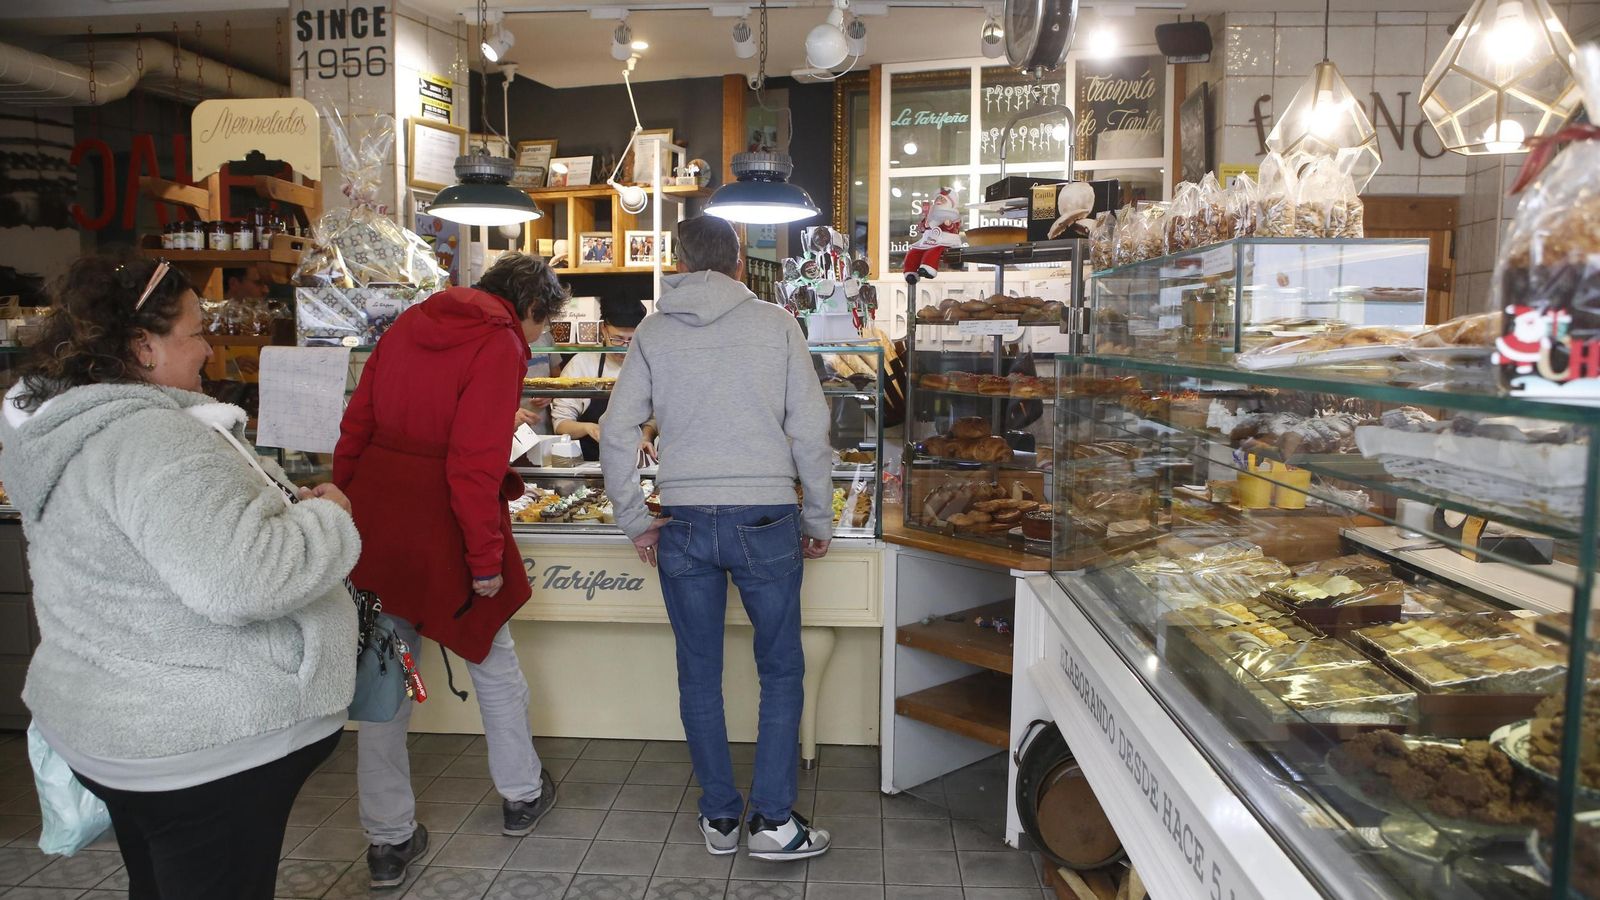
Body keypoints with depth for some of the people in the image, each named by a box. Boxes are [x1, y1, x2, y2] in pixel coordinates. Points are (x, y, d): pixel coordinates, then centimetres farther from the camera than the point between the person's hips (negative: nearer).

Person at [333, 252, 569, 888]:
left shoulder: (407, 325, 11)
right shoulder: (498, 345, -12)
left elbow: (355, 428, 11)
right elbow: (475, 464, -20)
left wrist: (346, 510, 17)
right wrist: (486, 558, -15)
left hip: (373, 519, 6)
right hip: (443, 525, -6)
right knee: (495, 664, 16)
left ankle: (389, 839, 22)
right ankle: (522, 796, 34)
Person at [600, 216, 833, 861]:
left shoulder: (652, 334, 5)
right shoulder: (776, 325, 1)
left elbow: (616, 434, 0)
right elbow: (811, 430, -2)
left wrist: (636, 521, 9)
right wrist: (818, 520, 8)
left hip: (684, 524, 2)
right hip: (766, 520, -1)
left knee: (699, 674, 13)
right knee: (781, 669, 11)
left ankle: (719, 818, 24)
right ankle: (773, 820, 14)